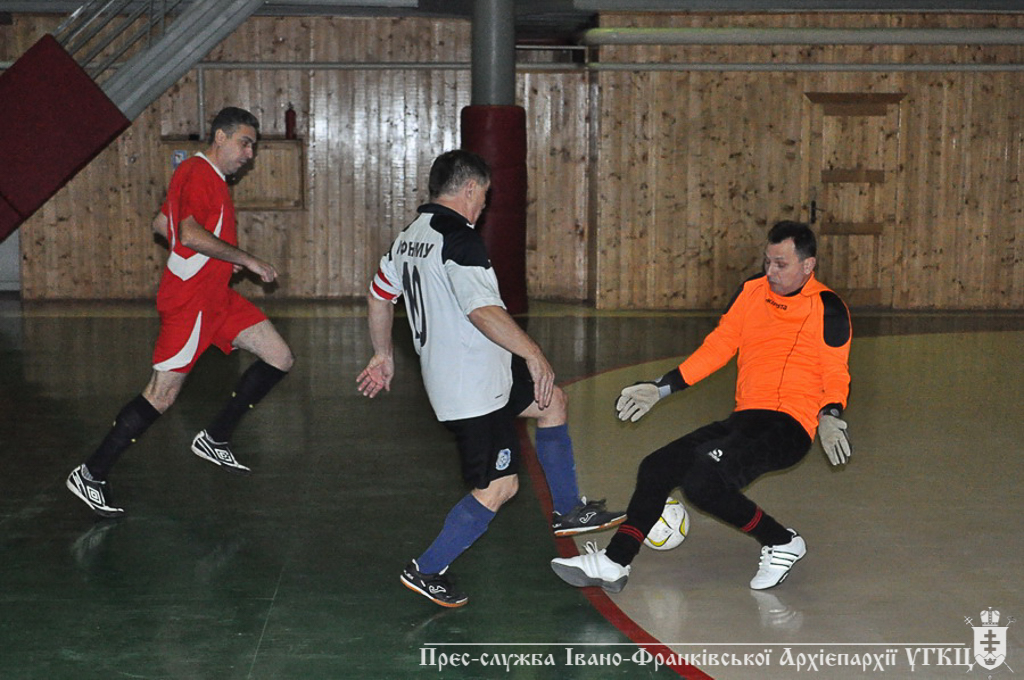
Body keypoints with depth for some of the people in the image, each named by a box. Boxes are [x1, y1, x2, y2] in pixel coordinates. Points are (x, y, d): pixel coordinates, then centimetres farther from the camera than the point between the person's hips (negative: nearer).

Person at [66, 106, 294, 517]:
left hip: (216, 297, 10)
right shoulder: (199, 174, -13)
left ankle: (214, 439, 15)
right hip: (188, 300, -10)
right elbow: (190, 234, -28)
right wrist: (247, 260, -21)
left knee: (280, 359, 5)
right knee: (162, 396, -10)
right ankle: (90, 476, 1)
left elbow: (161, 225, 25)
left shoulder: (207, 176, 18)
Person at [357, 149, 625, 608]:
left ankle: (568, 511, 31)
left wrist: (383, 356, 30)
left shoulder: (408, 238, 8)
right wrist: (534, 355, -22)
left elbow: (379, 296, 19)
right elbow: (483, 312, -30)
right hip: (472, 388, -10)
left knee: (552, 402, 24)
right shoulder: (459, 240, -21)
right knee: (498, 488, -3)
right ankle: (427, 571, 7)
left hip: (445, 374, 10)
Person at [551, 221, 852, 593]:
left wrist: (830, 417, -23)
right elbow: (717, 347, 18)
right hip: (745, 419, 7)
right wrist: (660, 388, 15)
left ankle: (782, 543, -7)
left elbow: (835, 374, -2)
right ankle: (614, 562, 1)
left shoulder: (828, 308, -3)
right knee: (656, 467, -2)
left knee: (701, 479, -27)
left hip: (788, 426, -7)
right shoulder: (752, 291, 13)